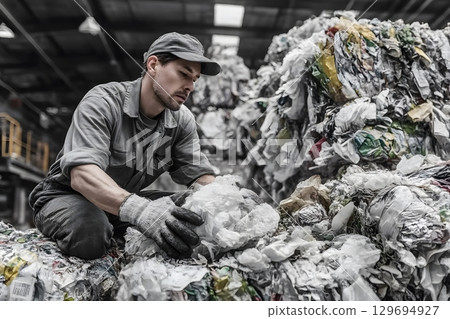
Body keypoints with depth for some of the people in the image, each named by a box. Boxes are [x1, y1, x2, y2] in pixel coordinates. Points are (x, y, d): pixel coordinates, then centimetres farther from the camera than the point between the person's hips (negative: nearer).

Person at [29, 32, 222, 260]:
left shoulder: (182, 121, -6)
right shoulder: (102, 103, -24)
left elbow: (200, 175, -10)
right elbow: (82, 174, -38)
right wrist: (138, 209, -57)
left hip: (127, 199, 6)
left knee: (192, 216, -16)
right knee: (89, 233, -39)